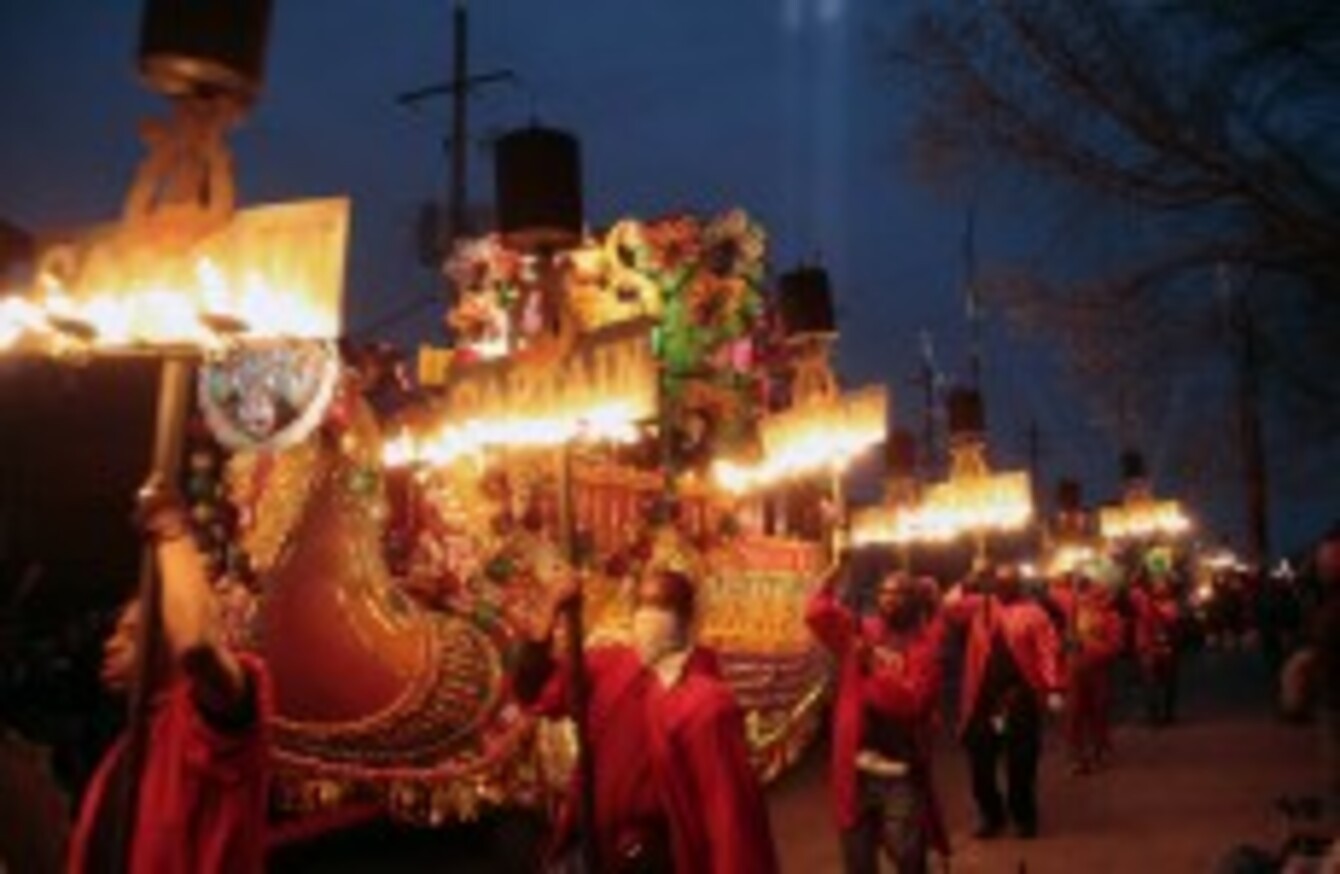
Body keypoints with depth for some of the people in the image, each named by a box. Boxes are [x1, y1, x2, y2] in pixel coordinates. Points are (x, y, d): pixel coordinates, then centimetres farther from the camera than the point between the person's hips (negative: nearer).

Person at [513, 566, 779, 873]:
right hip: (590, 846, 6)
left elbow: (729, 802, -16)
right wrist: (551, 610, -9)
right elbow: (537, 692, 4)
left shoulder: (707, 701, -17)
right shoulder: (612, 665, 1)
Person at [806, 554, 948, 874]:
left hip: (902, 773, -3)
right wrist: (839, 568, -6)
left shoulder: (924, 644, -4)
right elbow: (817, 612, -4)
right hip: (855, 769, 3)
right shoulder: (859, 632, 8)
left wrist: (872, 667, -16)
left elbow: (912, 700, -16)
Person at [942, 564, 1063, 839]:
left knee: (1021, 763, 5)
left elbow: (1048, 652, -7)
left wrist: (1054, 689, -16)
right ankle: (991, 816, 24)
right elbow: (949, 610, 1)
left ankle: (1024, 817, 23)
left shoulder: (1033, 612, -1)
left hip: (1020, 698, -3)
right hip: (984, 697, 3)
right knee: (980, 760, 6)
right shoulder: (979, 606, 9)